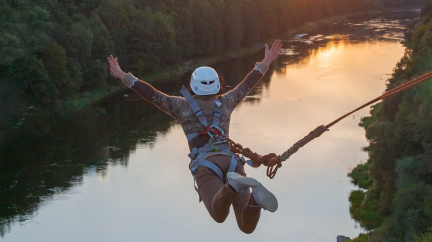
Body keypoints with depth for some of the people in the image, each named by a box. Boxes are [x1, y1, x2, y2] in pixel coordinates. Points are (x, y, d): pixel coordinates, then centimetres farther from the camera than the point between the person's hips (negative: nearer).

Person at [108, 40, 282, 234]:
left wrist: (123, 76, 22)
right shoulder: (225, 102, 24)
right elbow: (247, 85, 36)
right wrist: (265, 63, 49)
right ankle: (254, 197, -42)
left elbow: (152, 95, 15)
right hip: (232, 162, 2)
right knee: (247, 227, -8)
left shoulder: (182, 106, 16)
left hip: (205, 166, -2)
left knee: (219, 215, -30)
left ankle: (232, 186, -62)